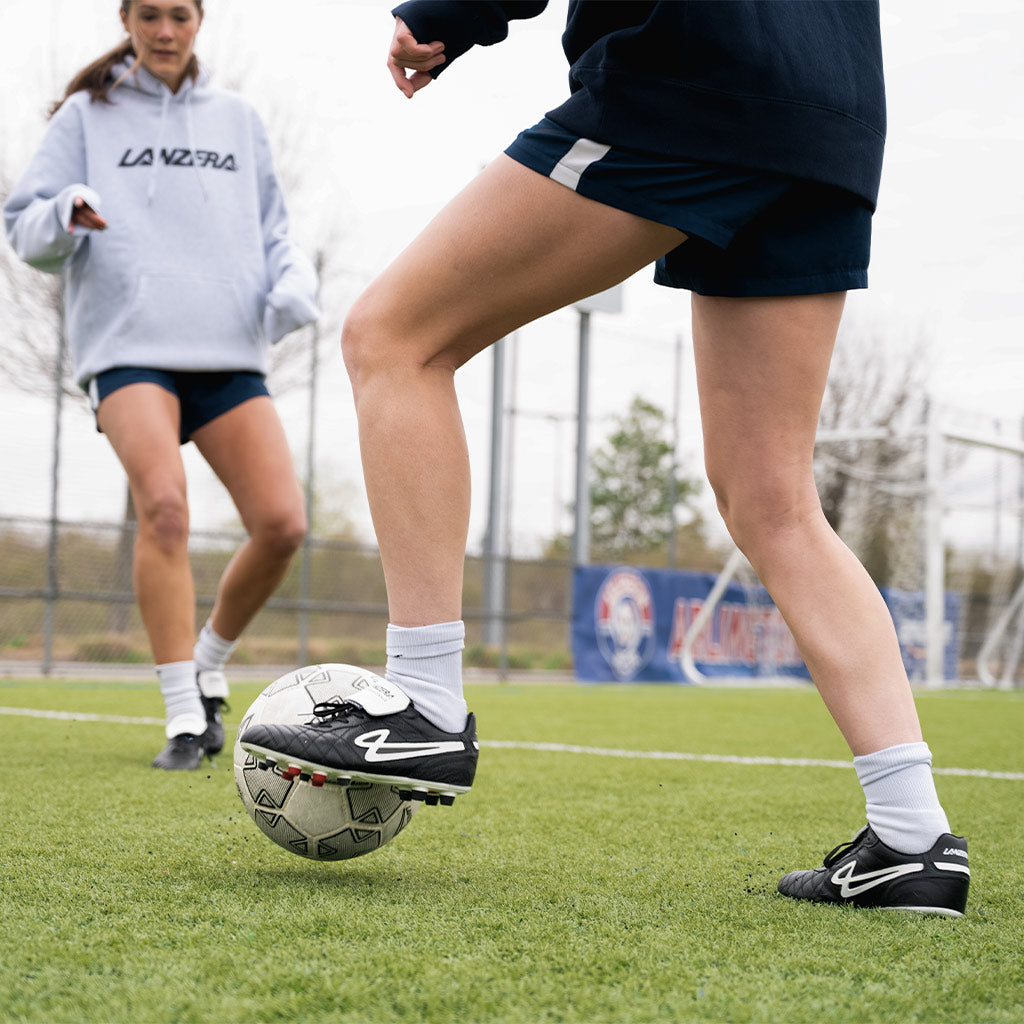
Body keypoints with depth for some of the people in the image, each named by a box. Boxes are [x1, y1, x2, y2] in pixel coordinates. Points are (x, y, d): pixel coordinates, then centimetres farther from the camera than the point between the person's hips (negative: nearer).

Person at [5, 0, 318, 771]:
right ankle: (185, 719, -17)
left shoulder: (238, 121, 20)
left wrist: (293, 284, 0)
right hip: (128, 343, -3)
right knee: (164, 505, -25)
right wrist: (63, 216, -16)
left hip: (228, 351, 3)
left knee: (281, 522, -12)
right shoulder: (88, 116, 13)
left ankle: (210, 665, 14)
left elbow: (273, 236, 22)